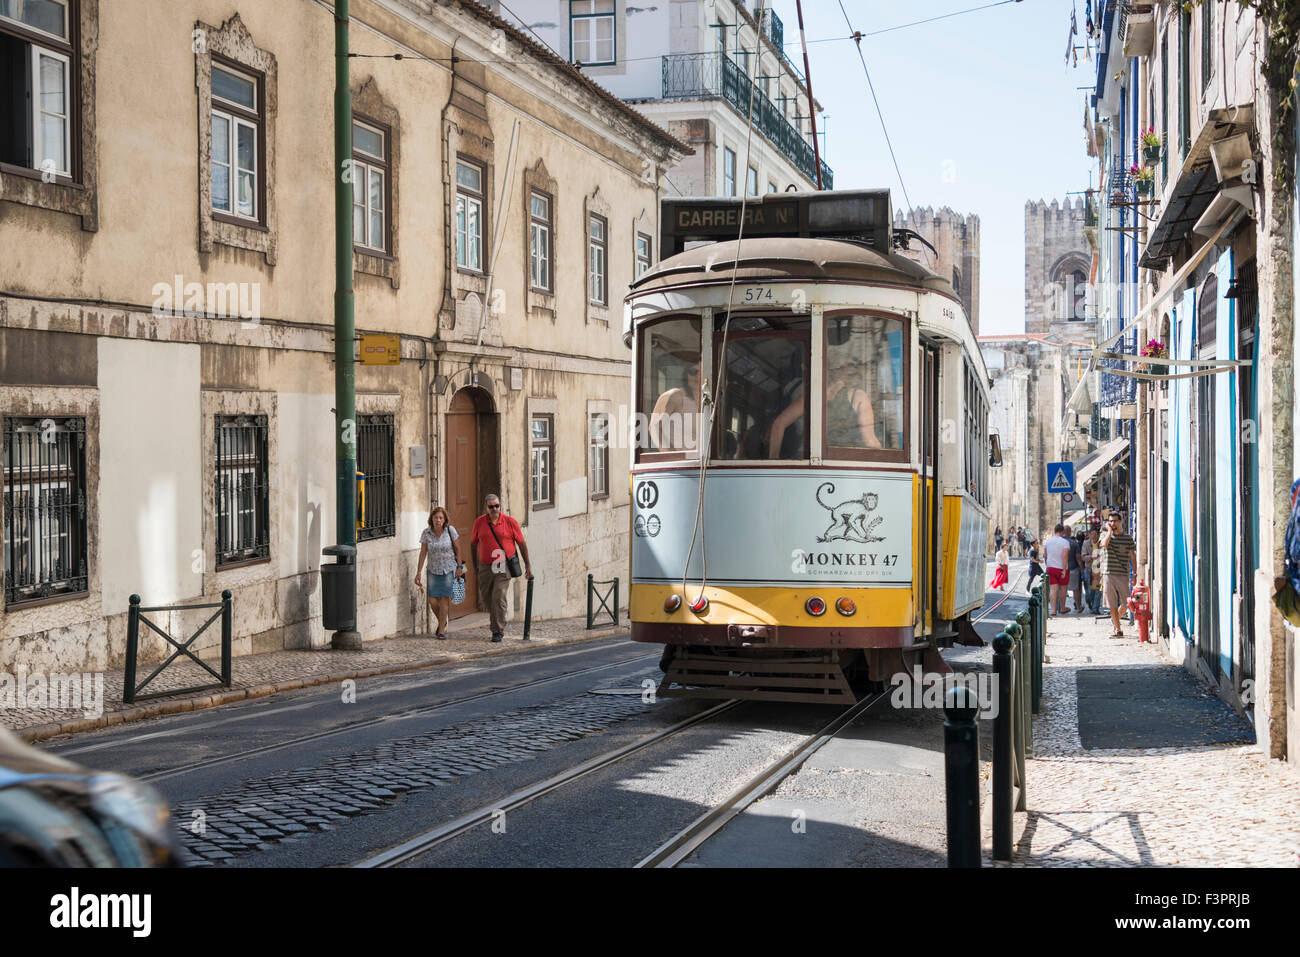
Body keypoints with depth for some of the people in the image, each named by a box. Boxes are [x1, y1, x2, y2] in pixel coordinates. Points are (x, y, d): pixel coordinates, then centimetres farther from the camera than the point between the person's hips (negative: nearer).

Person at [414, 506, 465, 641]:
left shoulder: (450, 530, -9)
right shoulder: (426, 533, -6)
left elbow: (457, 549, 0)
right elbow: (423, 553, -2)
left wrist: (460, 566, -3)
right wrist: (418, 573, -5)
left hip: (449, 569, -2)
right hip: (433, 570, 2)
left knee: (444, 599, -8)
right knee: (433, 601, -4)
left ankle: (441, 631, 1)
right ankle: (442, 622, 26)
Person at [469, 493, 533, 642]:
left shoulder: (510, 522, -5)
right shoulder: (479, 522, 0)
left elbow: (521, 543, 2)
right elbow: (473, 543, 14)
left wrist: (528, 564, 3)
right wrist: (475, 563, 19)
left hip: (503, 566, -3)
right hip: (485, 567, 3)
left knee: (498, 597, -14)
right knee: (485, 598, 10)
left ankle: (498, 631, -8)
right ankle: (497, 622, 36)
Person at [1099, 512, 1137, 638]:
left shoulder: (1128, 538, 7)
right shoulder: (1105, 535, 7)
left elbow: (1132, 557, 8)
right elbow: (1104, 544, -17)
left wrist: (1135, 574, 2)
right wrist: (1110, 531, -8)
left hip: (1123, 575, 0)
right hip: (1108, 574, 0)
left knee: (1126, 603, -4)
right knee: (1112, 605, 1)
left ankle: (1115, 619, 23)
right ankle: (1118, 630, 8)